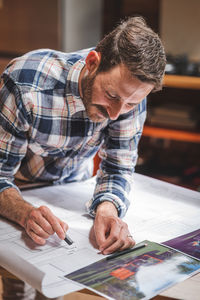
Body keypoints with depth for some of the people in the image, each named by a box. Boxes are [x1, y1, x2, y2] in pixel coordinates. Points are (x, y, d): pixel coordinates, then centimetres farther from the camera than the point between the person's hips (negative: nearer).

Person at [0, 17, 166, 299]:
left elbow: (119, 167, -15)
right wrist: (26, 214, -49)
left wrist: (106, 208, -36)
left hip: (73, 185, 4)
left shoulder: (132, 89, -21)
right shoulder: (26, 86, -34)